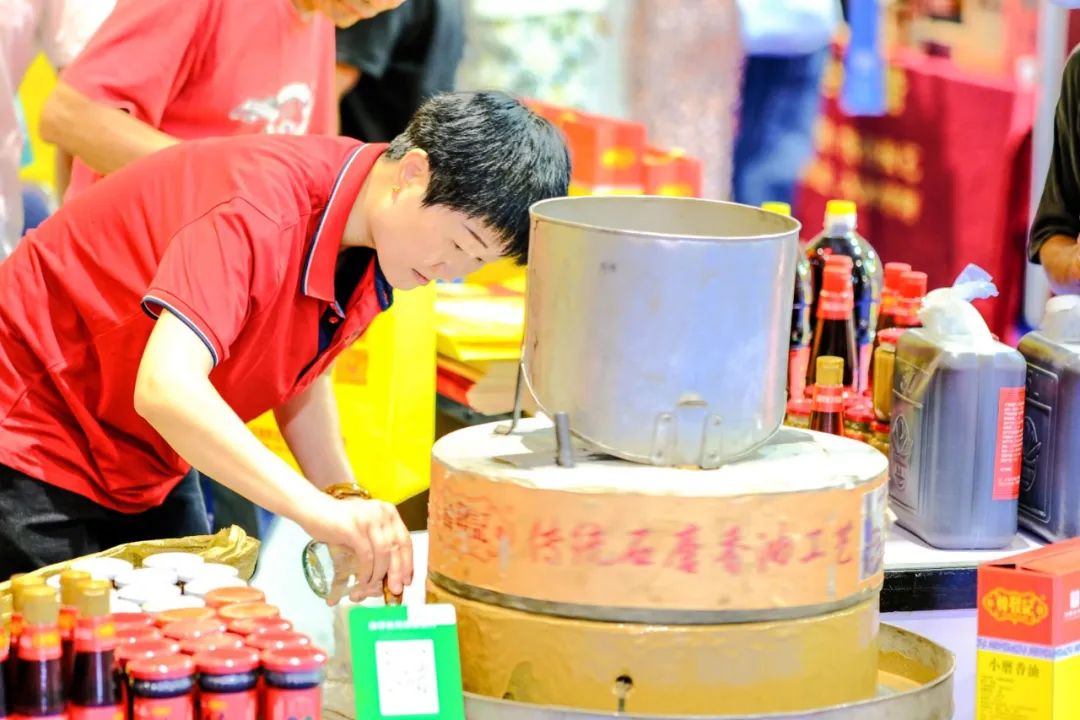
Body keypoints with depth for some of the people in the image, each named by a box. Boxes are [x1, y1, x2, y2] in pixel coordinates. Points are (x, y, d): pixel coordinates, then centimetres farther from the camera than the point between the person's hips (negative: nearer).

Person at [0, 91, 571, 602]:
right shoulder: (263, 207, -32)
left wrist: (352, 509, -4)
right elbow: (165, 389, -43)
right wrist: (321, 511, -47)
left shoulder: (370, 261, -5)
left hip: (147, 469, 8)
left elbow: (301, 382, 11)